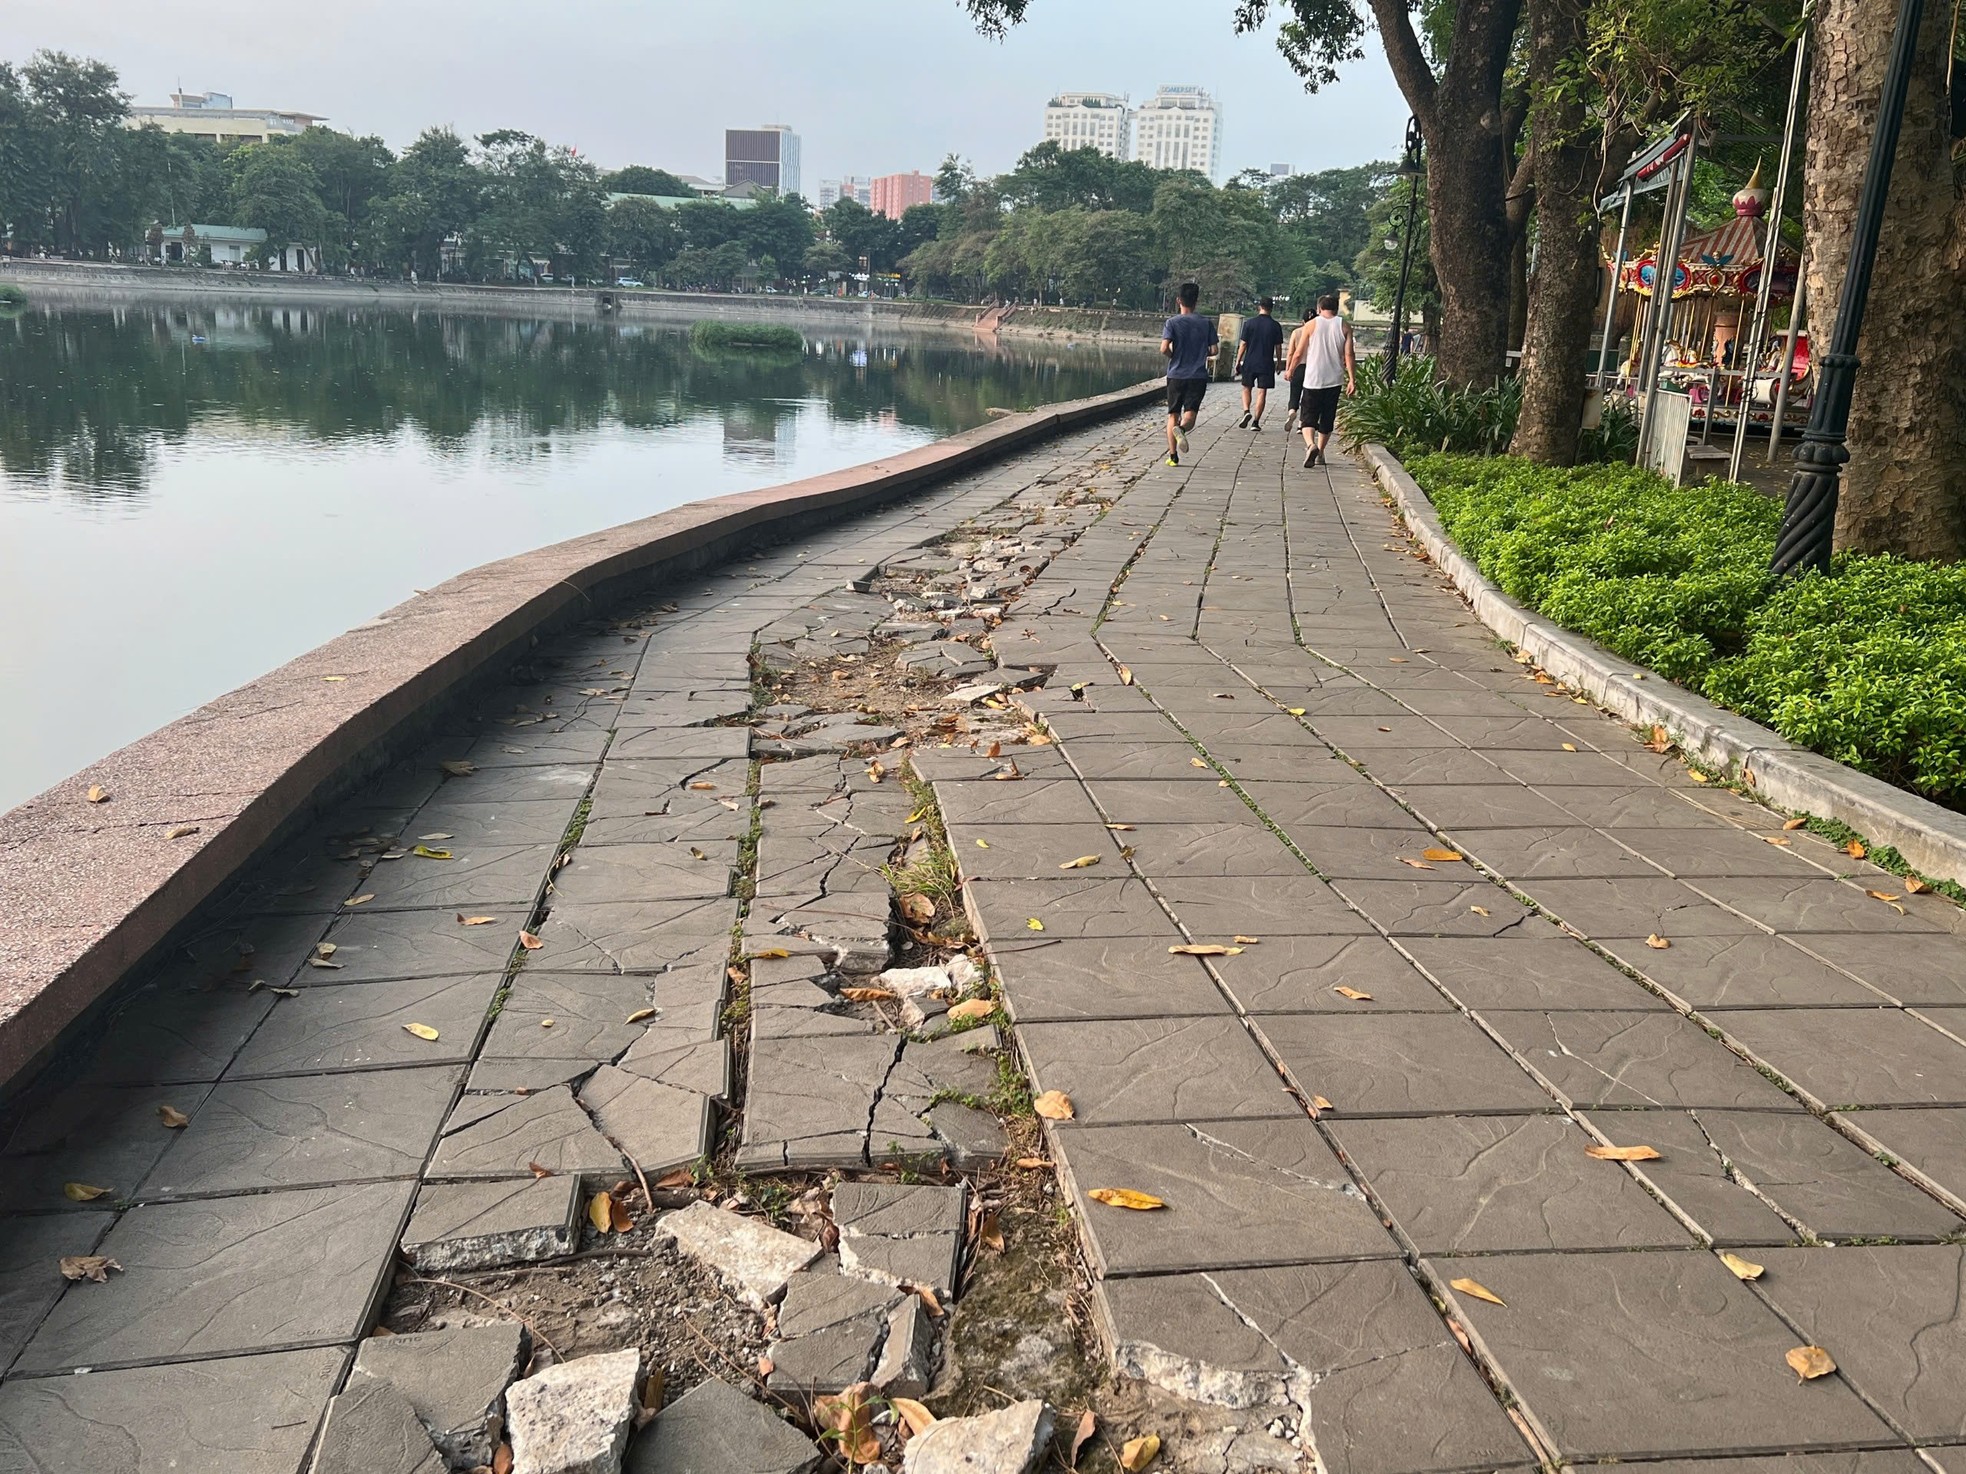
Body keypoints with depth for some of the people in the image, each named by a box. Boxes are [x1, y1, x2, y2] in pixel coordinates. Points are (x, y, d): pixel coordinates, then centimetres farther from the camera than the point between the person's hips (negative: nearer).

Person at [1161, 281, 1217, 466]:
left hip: (1176, 375, -1)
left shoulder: (1173, 322, -5)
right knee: (1190, 415, -3)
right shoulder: (1206, 323, 2)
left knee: (1173, 415, 11)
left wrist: (1173, 356, 6)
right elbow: (1213, 351, 1)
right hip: (1198, 376, 1)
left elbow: (1164, 349, -15)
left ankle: (1173, 456, 8)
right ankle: (1181, 428, -38)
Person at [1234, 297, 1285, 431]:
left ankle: (1246, 412, -6)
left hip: (1249, 363, 0)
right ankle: (1256, 422, 1)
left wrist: (1238, 362, 4)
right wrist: (1278, 363, 15)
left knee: (1246, 388, 16)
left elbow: (1243, 344, -3)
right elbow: (1278, 347, 2)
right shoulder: (1275, 326, -1)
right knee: (1262, 392, 3)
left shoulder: (1250, 323, -3)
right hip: (1266, 364, 0)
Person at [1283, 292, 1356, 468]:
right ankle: (1320, 452, 21)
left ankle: (1311, 445, -26)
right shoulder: (1344, 326, 2)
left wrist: (1290, 370, 17)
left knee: (1308, 418, 0)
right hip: (1334, 380, 2)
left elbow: (1298, 354, 0)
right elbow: (1349, 355, -5)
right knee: (1327, 419, 15)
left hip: (1313, 379, -2)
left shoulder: (1312, 325, -2)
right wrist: (1352, 379, -2)